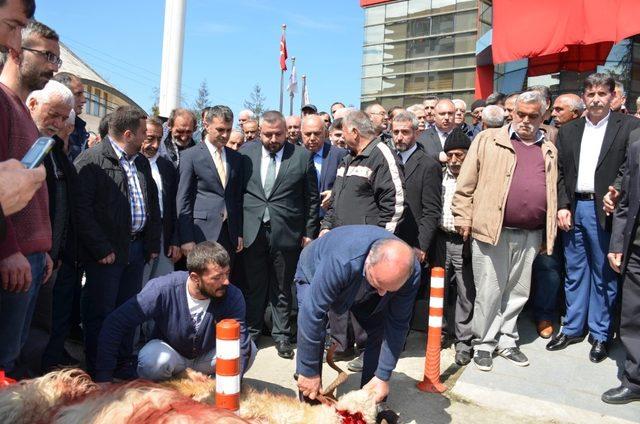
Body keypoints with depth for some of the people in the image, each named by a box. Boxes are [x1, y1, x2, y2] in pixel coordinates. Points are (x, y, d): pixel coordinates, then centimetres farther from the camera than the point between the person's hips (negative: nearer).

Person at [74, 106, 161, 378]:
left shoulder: (142, 162, 15)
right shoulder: (91, 160, -9)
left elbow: (153, 204, 18)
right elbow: (82, 208, -14)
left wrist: (153, 243, 12)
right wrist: (100, 249, -15)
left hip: (137, 249, 7)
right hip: (107, 251, -7)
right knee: (100, 313, 3)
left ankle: (124, 364, 26)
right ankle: (97, 373, 17)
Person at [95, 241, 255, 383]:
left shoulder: (233, 296, -26)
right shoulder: (162, 289, -30)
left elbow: (240, 343, -29)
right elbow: (115, 324, -27)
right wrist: (103, 378, -26)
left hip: (206, 359, 2)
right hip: (171, 353, -1)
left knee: (248, 349, -27)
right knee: (152, 358, -36)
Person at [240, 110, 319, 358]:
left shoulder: (302, 156, -2)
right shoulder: (246, 153, 3)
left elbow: (312, 199, 2)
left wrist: (309, 233, 1)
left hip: (286, 233, -1)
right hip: (252, 232, 2)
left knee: (282, 288, 10)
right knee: (254, 286, 12)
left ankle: (281, 335, 25)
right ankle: (251, 331, 30)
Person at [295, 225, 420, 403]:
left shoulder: (410, 272, -32)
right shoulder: (340, 261, -47)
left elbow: (397, 324, -21)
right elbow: (312, 314, -40)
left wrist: (383, 376, -18)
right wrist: (309, 372, -30)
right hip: (314, 273, -3)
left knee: (383, 332, -8)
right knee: (311, 331, -24)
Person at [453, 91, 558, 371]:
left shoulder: (548, 150, 14)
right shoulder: (488, 140, 1)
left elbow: (551, 192, 16)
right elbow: (466, 184, -1)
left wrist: (548, 233, 11)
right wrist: (464, 218, -5)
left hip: (530, 235, 4)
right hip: (492, 230, -4)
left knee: (518, 292, 13)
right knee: (489, 292, 2)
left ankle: (507, 341, 29)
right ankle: (483, 344, 18)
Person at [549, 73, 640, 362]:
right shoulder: (568, 131, 11)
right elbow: (559, 172, 8)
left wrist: (615, 193, -22)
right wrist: (562, 206, -1)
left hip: (604, 210, -3)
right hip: (573, 209, 3)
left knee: (604, 275, 6)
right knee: (574, 272, 13)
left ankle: (600, 334, 20)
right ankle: (572, 328, 25)